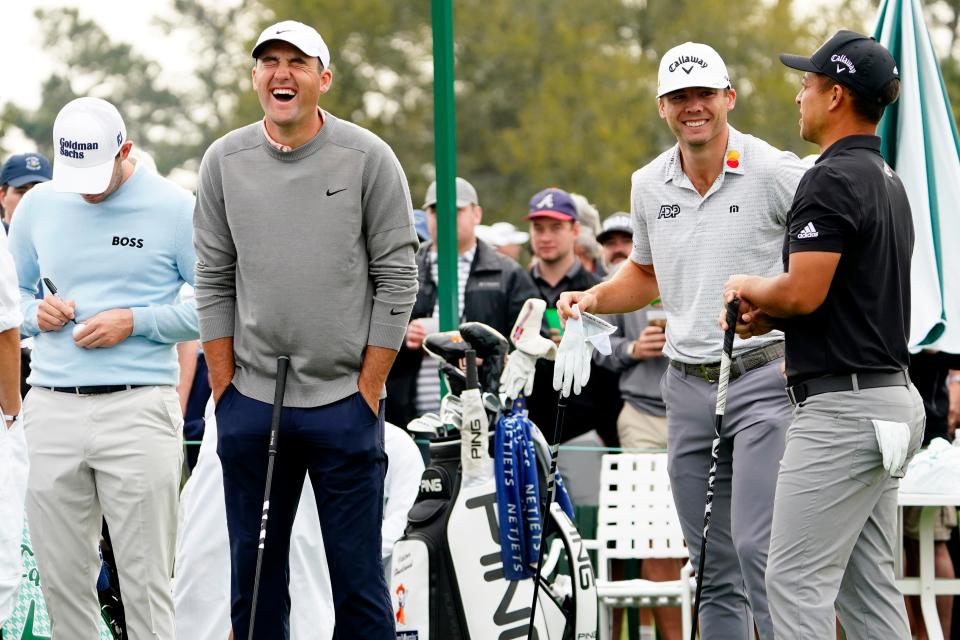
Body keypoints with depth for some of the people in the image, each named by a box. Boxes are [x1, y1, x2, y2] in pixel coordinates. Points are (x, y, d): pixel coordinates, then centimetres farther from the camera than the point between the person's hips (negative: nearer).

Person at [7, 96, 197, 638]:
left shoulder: (175, 208, -2)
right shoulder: (37, 207, 11)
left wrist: (133, 322, -11)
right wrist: (36, 313, -1)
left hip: (139, 408, -4)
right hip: (51, 410, 4)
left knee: (146, 583, -3)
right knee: (62, 579, 5)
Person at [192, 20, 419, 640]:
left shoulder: (368, 158, -3)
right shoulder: (225, 162, 5)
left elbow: (397, 281, -2)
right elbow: (214, 283, 9)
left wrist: (368, 390, -6)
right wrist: (223, 390, 4)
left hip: (345, 405, -3)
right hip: (250, 404, 3)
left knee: (359, 577, -1)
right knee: (254, 573, 8)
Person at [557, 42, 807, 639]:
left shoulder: (774, 171, -8)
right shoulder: (649, 186, 10)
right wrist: (595, 298, 8)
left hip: (763, 378, -6)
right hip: (688, 387, 6)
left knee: (758, 547, -18)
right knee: (713, 567, 8)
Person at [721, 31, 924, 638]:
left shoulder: (832, 179, -14)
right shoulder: (889, 183, 18)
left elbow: (803, 293, -22)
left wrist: (749, 288, -1)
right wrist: (768, 315, 11)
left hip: (842, 402, -10)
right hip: (894, 399, 10)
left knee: (797, 579, -8)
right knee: (869, 585, 11)